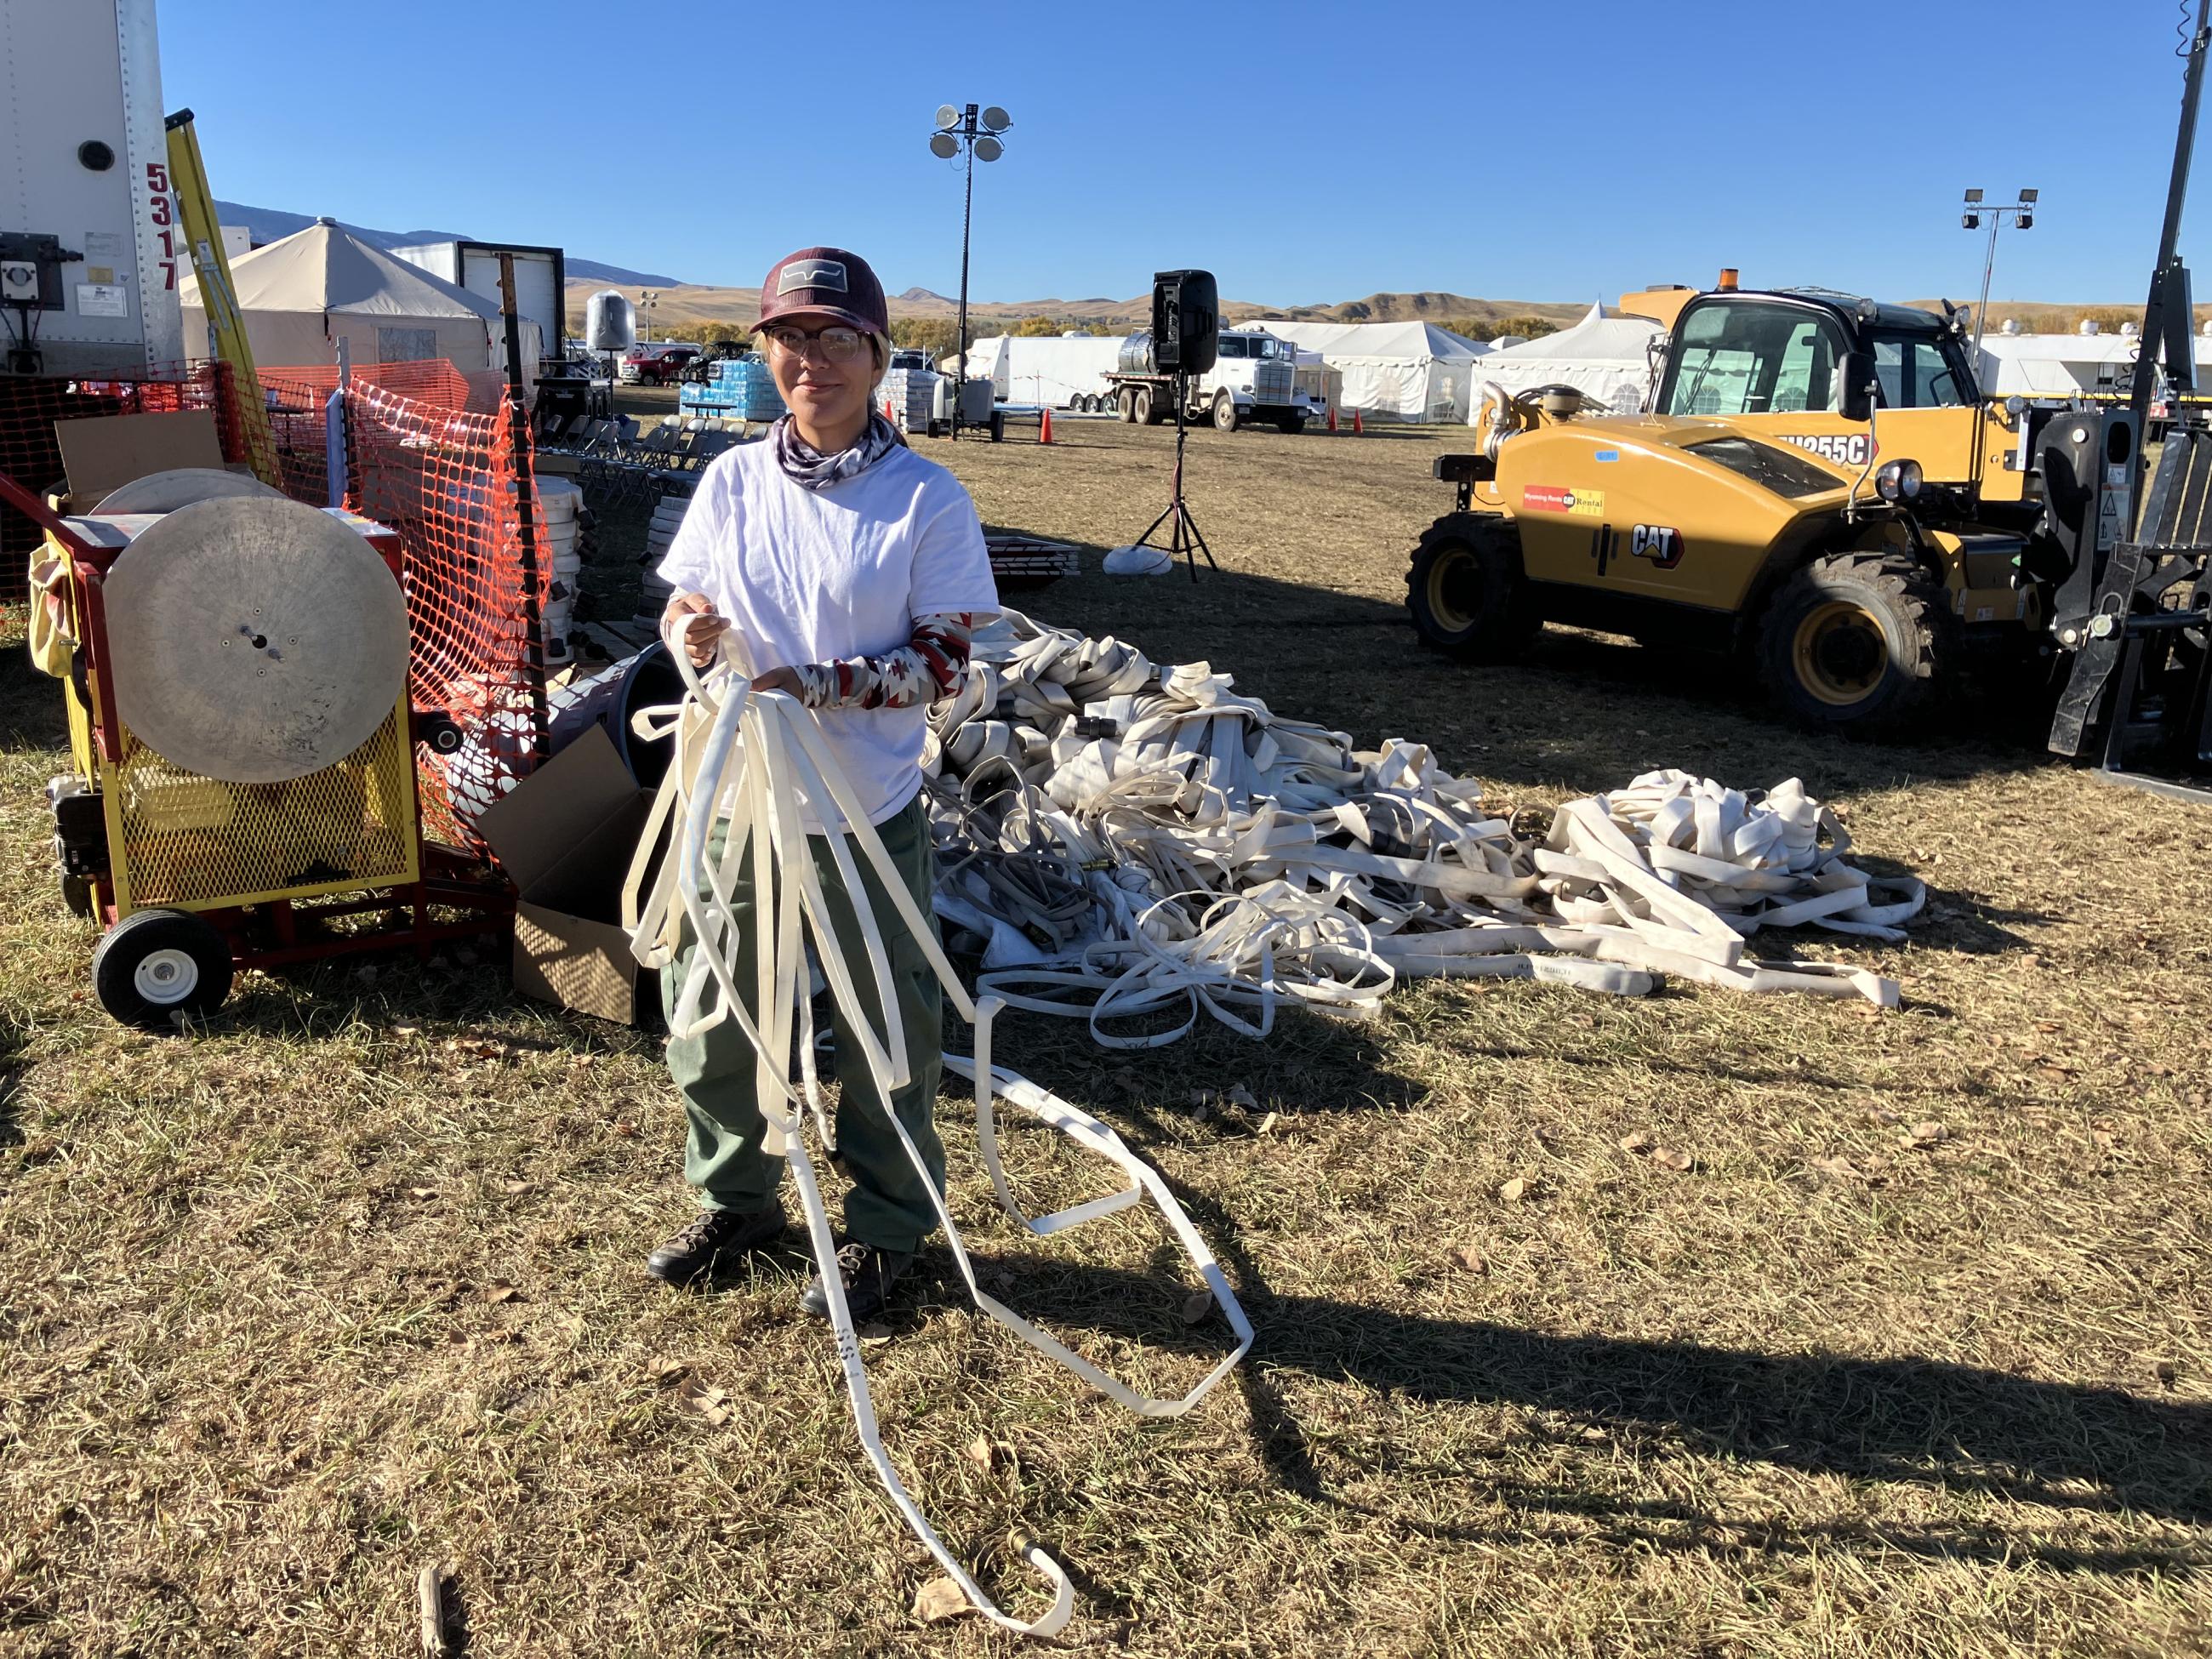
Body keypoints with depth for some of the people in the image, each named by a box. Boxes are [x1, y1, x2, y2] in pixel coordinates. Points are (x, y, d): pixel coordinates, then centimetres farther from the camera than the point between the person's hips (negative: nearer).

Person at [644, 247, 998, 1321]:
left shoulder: (926, 498, -9)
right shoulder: (732, 480, 2)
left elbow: (944, 661, -11)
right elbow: (683, 608, 9)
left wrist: (819, 686, -24)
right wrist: (689, 634, -15)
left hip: (867, 816, -4)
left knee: (887, 1030, 8)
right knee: (706, 1011, 17)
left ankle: (885, 1230, 30)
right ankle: (734, 1202, 41)